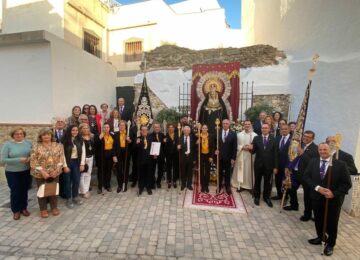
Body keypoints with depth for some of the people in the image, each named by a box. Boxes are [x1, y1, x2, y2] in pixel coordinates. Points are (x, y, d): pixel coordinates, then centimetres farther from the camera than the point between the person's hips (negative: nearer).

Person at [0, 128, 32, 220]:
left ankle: (24, 208, 32)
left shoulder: (28, 143, 1)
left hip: (26, 171, 3)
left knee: (24, 190, 14)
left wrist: (30, 158, -14)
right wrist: (19, 160, -21)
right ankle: (16, 210, 26)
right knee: (15, 191, 6)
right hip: (12, 173, -3)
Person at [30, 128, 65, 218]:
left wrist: (56, 170, -12)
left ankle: (54, 207, 30)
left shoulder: (58, 146, -1)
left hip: (54, 173, 2)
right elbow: (33, 162, -11)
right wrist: (42, 172, -17)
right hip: (41, 174, -2)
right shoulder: (36, 147, -8)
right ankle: (43, 209, 28)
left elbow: (61, 158, -2)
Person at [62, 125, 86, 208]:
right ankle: (68, 199, 20)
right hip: (68, 162, -3)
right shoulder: (65, 141, -8)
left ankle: (75, 197, 26)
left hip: (77, 162, 3)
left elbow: (83, 152, 3)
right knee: (68, 181, 7)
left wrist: (82, 164, -3)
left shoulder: (80, 140, 3)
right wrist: (65, 166, -13)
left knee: (76, 180, 8)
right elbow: (63, 154, -10)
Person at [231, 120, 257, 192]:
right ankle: (240, 185, 18)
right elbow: (236, 145, 2)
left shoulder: (255, 135, -4)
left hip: (251, 156, -1)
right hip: (241, 156, 1)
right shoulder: (239, 135, 3)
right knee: (241, 171, 7)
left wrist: (251, 147, -19)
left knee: (250, 171, 5)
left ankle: (251, 186, 17)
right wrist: (242, 147, -13)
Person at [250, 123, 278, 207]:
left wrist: (275, 166, -4)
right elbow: (253, 151, -1)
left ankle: (267, 197, 32)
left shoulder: (273, 139, -3)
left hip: (269, 165, 0)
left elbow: (275, 154, -3)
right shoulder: (256, 138, -2)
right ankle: (257, 197, 30)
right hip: (258, 164, 0)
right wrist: (251, 148, -26)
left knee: (268, 182, 13)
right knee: (257, 181, 13)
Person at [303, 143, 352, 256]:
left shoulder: (340, 164, -12)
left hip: (333, 199, -2)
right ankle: (320, 237, 43)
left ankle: (330, 244, 36)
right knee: (318, 220, 19)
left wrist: (334, 193, -22)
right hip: (317, 197, 3)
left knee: (332, 223, 13)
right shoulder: (313, 162, -3)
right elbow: (305, 177, -5)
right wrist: (317, 187, -19)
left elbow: (347, 183, -11)